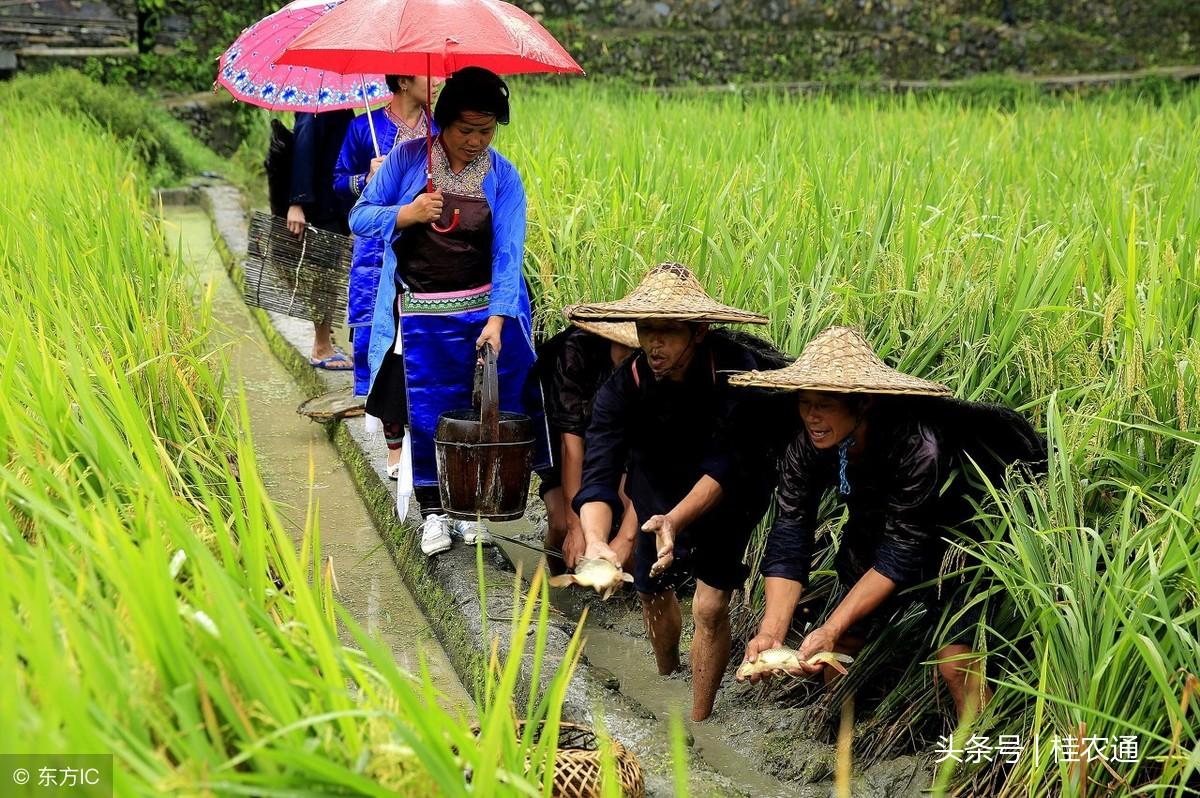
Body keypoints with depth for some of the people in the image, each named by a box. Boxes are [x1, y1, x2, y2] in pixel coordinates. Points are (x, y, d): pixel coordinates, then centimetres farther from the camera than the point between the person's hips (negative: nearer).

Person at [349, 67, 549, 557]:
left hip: (484, 310, 1)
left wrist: (497, 318, -20)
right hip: (420, 315, -1)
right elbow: (360, 218, -1)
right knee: (429, 416, 3)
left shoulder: (503, 176, -2)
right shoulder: (408, 158, -4)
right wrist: (405, 214, -21)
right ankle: (433, 512, 18)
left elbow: (507, 253, -8)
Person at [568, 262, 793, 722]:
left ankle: (698, 722, 7)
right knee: (653, 591, 15)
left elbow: (723, 469, -37)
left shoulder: (735, 370, -35)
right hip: (658, 486, 3)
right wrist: (595, 542, -54)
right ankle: (667, 681, 46)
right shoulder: (622, 387, -28)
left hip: (730, 493, -3)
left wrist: (675, 520, -54)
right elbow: (599, 476, -35)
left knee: (710, 607, -11)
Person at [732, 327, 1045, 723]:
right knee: (838, 646, 7)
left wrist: (831, 628, -38)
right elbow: (788, 541, -23)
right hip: (872, 533, 5)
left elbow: (900, 554, -34)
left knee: (956, 663, -18)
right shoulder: (804, 447, -23)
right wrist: (771, 631, -36)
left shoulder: (917, 444, -39)